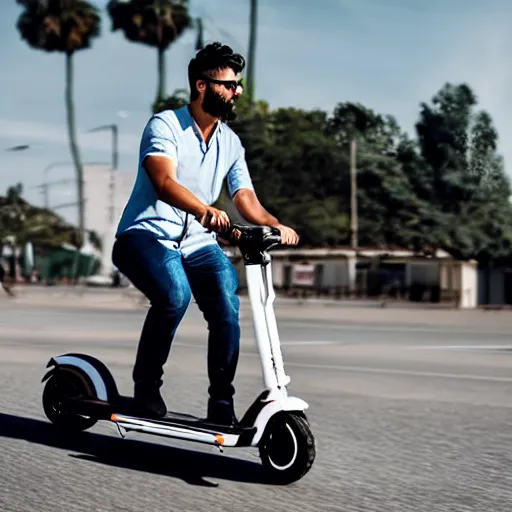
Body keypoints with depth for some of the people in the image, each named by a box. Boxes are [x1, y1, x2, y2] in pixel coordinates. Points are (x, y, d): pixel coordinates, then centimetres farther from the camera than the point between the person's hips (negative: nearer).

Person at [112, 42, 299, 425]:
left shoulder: (231, 143, 11)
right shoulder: (165, 125, -9)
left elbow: (246, 198, 2)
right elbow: (164, 183, -26)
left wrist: (275, 225, -19)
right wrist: (205, 211, -45)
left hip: (197, 242, 5)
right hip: (148, 235, -5)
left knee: (227, 303, -22)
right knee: (175, 293, -33)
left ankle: (222, 402, -9)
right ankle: (146, 383, -10)